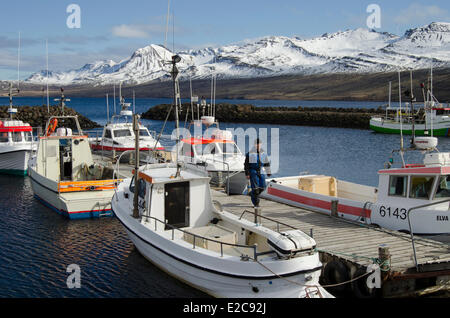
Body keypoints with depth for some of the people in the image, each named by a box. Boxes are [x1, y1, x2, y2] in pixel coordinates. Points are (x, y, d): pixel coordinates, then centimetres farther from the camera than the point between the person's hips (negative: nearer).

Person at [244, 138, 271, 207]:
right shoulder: (250, 153, -7)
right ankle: (256, 203, -1)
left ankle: (252, 194, 29)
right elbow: (246, 164, -5)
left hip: (261, 172, 5)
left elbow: (267, 163, 15)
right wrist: (247, 174, -9)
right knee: (255, 187, -10)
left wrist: (268, 172, 13)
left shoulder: (263, 153, 7)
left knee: (262, 187, 1)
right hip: (253, 172, -5)